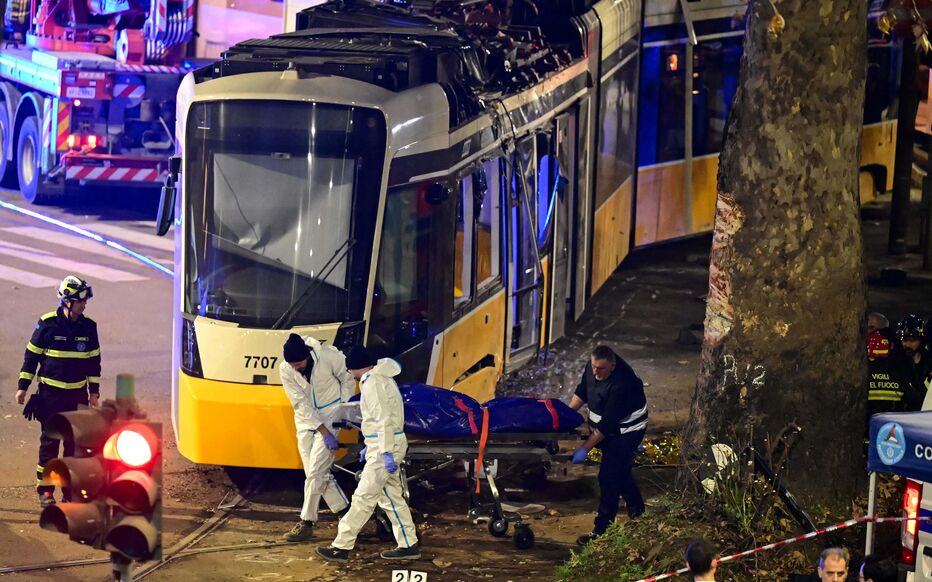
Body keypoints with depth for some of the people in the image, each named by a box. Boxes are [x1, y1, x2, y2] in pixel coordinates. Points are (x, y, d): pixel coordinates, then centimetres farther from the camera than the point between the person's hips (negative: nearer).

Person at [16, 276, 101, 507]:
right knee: (50, 440, -1)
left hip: (77, 393, 3)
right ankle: (45, 490, 6)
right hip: (50, 392, -3)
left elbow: (94, 360, 12)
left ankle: (70, 488, 13)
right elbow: (31, 355, -1)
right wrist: (23, 386, -2)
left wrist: (94, 391, 10)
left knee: (74, 442, 5)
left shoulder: (88, 327, 2)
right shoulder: (47, 324, -8)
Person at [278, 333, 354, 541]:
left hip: (330, 416, -4)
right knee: (319, 472, 4)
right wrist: (323, 431, -19)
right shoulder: (285, 370, -14)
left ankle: (307, 523, -3)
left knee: (315, 472, -9)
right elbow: (301, 403, -15)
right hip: (306, 421, 4)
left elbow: (347, 378, -2)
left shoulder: (329, 356, -21)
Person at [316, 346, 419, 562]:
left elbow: (384, 419, -23)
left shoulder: (373, 383, -17)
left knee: (364, 498, -7)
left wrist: (386, 452, -25)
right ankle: (409, 545, 16)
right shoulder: (380, 378, 16)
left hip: (384, 448, -10)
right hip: (383, 445, 10)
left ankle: (341, 547, -5)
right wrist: (370, 446, 26)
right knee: (391, 496, 14)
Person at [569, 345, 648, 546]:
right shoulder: (593, 366, -11)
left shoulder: (621, 384, -35)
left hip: (626, 430, -9)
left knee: (609, 477, -9)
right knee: (621, 471, 23)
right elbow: (583, 391, 7)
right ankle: (637, 511, 44)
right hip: (610, 430, 9)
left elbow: (607, 424, -32)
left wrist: (585, 449, -30)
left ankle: (601, 530, -3)